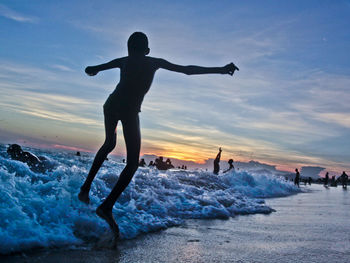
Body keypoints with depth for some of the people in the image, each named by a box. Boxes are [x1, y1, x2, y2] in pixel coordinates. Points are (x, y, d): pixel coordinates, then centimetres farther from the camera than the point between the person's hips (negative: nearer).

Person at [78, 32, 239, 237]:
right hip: (129, 110, -5)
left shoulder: (123, 61, 17)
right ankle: (107, 206, -13)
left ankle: (86, 187, 28)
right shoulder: (154, 62, 7)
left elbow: (91, 70, 21)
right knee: (132, 163, 0)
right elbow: (187, 70, 5)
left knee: (109, 144, 31)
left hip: (111, 104, 6)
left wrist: (94, 69, 47)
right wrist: (220, 70, 8)